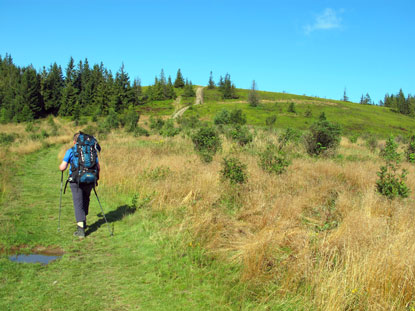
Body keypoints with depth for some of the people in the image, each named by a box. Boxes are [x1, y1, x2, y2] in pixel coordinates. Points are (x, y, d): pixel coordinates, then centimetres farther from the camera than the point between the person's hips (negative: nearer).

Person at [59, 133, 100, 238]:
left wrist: (60, 167, 18)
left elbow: (63, 167, -5)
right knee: (85, 201, 24)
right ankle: (83, 222, 35)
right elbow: (98, 167, 6)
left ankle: (81, 229, -7)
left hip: (76, 181, -3)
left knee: (78, 204, -1)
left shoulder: (70, 151, -1)